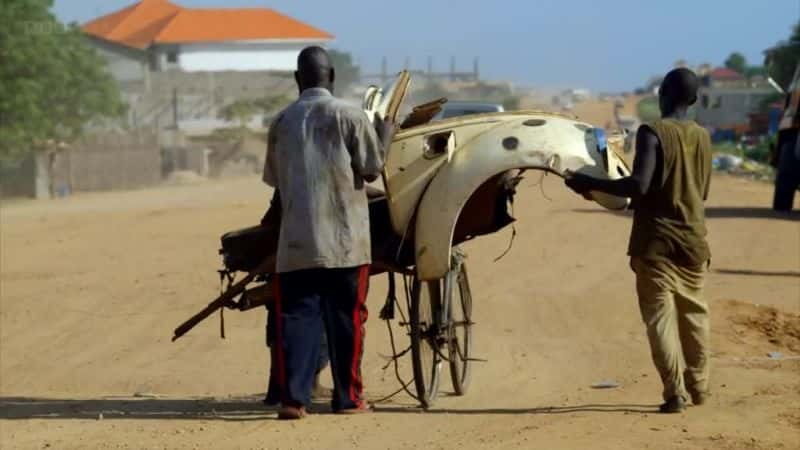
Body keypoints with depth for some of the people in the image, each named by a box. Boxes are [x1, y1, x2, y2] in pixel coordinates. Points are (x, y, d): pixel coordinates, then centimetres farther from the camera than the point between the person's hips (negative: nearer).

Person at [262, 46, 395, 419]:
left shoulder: (282, 121, 6)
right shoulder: (349, 116, -5)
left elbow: (273, 178, 14)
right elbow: (371, 170, -1)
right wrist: (385, 134, 15)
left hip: (296, 241, 2)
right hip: (344, 238, -2)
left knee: (296, 316, 3)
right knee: (346, 318, 7)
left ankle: (293, 397, -7)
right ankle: (348, 397, 13)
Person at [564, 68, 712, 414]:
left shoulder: (652, 133, -12)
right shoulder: (702, 137, 6)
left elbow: (639, 185, -22)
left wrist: (589, 184, -15)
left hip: (655, 240, -5)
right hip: (693, 239, 5)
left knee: (660, 315, -3)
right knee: (693, 312, 17)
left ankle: (675, 392, -10)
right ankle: (698, 386, 26)